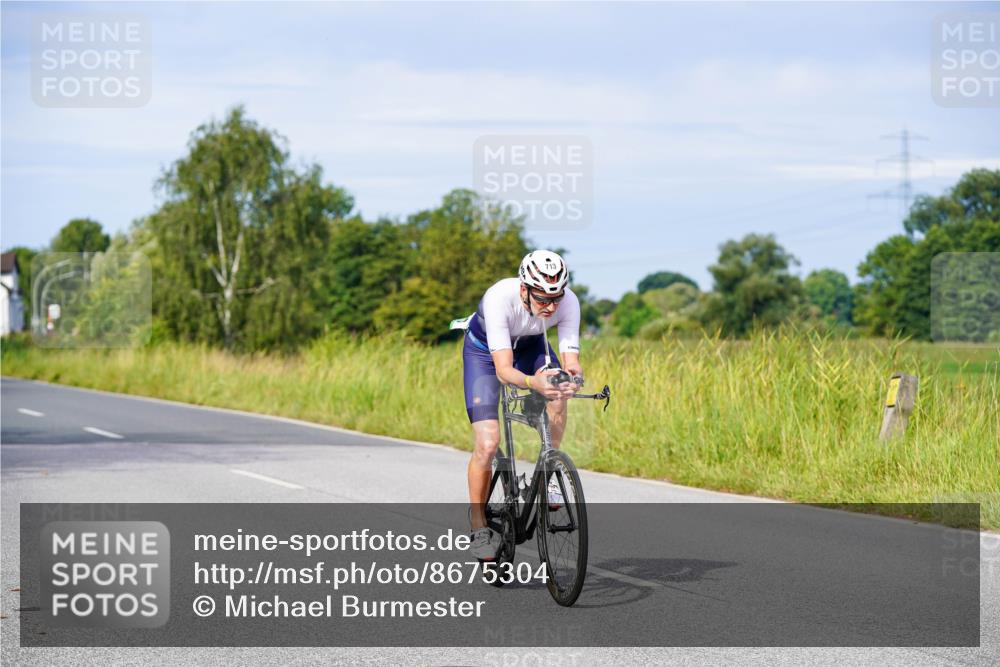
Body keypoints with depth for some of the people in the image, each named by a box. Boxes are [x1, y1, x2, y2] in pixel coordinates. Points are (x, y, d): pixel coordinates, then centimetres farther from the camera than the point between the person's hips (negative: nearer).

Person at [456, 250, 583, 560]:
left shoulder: (568, 302, -31)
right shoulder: (499, 298, -40)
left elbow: (570, 360, -32)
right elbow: (503, 370, -44)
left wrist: (572, 376, -56)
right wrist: (531, 383, -64)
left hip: (530, 345, 3)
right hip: (485, 350, -3)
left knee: (557, 394, -31)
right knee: (488, 443, -15)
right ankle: (478, 527, 3)